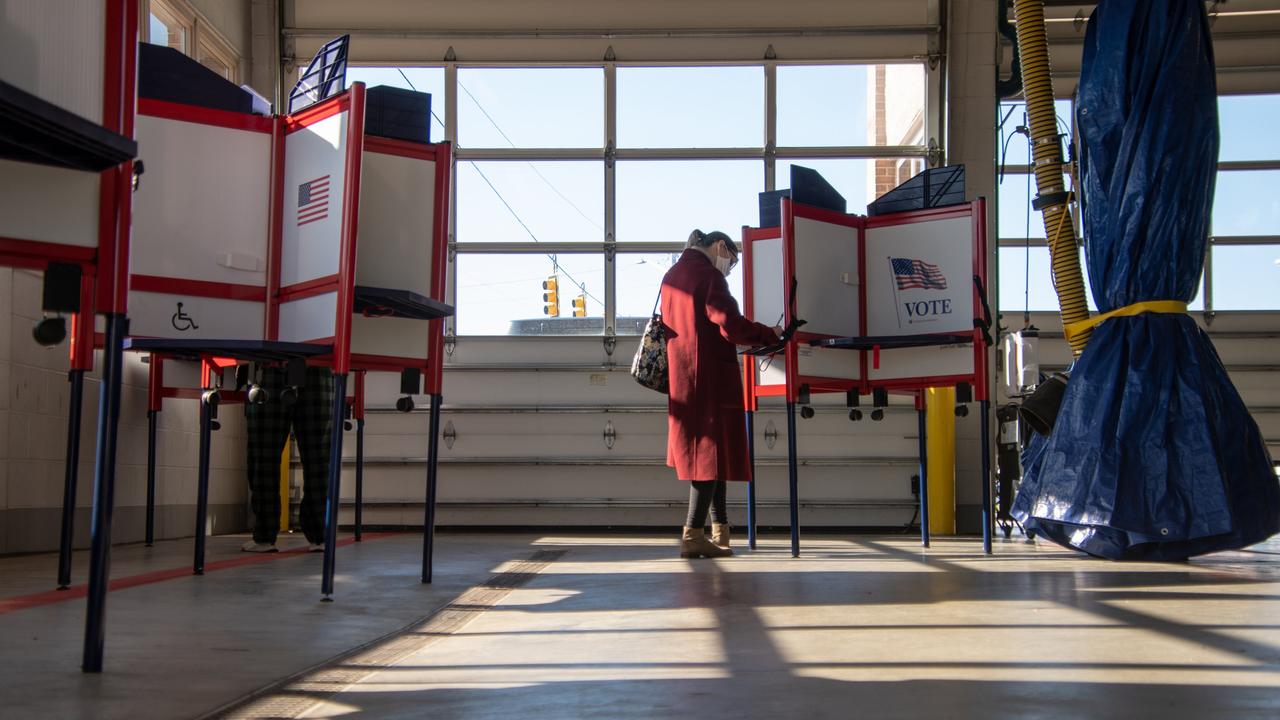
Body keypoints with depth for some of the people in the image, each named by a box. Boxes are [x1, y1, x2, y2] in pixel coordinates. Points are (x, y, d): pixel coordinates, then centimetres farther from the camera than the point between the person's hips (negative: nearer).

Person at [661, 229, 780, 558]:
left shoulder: (671, 276, 17)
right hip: (711, 376, -9)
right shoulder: (708, 274, -10)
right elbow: (729, 323, -19)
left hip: (681, 377, 9)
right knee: (712, 450, -5)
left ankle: (719, 529, 18)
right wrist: (769, 335, -7)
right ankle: (694, 534, -8)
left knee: (701, 449, 13)